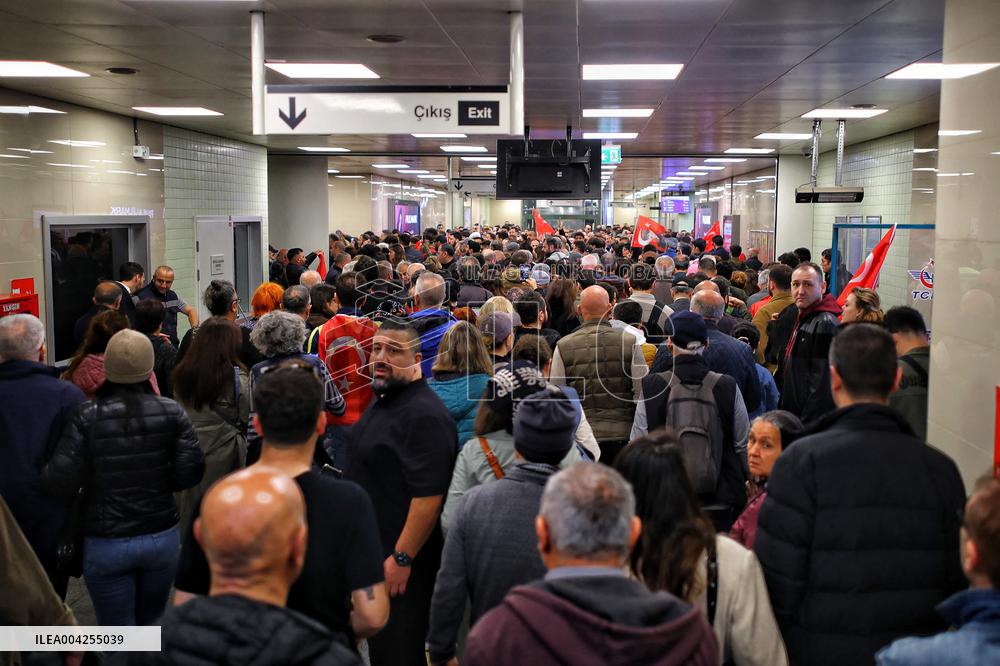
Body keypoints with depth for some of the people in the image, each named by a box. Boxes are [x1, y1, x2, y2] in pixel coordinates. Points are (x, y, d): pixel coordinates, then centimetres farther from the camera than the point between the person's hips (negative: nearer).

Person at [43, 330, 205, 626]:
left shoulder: (86, 417, -12)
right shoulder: (171, 412, -7)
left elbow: (60, 482, -16)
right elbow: (190, 471, -9)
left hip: (106, 544, -2)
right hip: (162, 537, 3)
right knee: (151, 626, 23)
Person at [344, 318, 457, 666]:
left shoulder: (424, 415, -22)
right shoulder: (382, 403, 11)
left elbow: (429, 495, -27)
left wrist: (401, 558, -25)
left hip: (400, 561, -10)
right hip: (371, 550, 10)